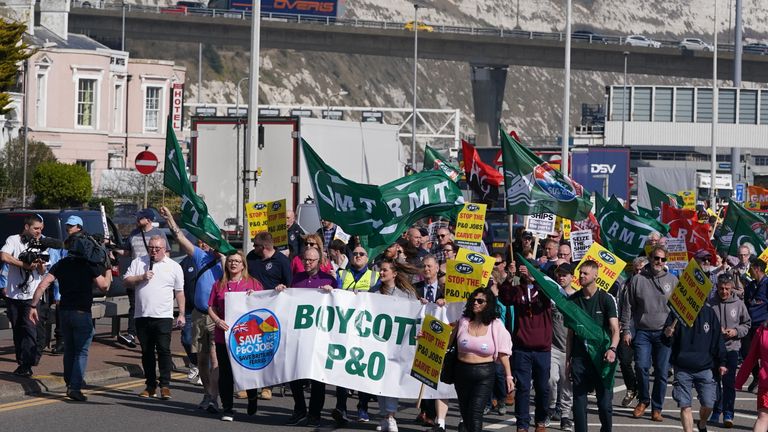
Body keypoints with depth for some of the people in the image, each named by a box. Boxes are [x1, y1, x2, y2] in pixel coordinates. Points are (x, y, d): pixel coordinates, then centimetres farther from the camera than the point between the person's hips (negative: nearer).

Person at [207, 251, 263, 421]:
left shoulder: (253, 283, 5)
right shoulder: (219, 285, 10)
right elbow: (211, 308, 10)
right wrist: (217, 320, -9)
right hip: (224, 335, 2)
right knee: (225, 373, 2)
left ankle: (252, 399, 31)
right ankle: (227, 408, 9)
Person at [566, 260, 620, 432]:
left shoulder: (607, 299, -2)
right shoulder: (573, 300, 8)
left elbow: (615, 329, -9)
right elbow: (570, 332, 13)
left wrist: (612, 349, -27)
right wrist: (568, 358, 7)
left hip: (601, 358, -3)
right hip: (579, 358, 3)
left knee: (605, 403, -2)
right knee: (579, 402, 1)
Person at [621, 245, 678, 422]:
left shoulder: (673, 280, 6)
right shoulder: (637, 280, 4)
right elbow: (627, 307, 6)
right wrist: (626, 330, 1)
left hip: (664, 333, 0)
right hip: (642, 332, 0)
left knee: (661, 372, 1)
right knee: (641, 367, -11)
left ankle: (657, 408, 11)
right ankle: (643, 400, 12)